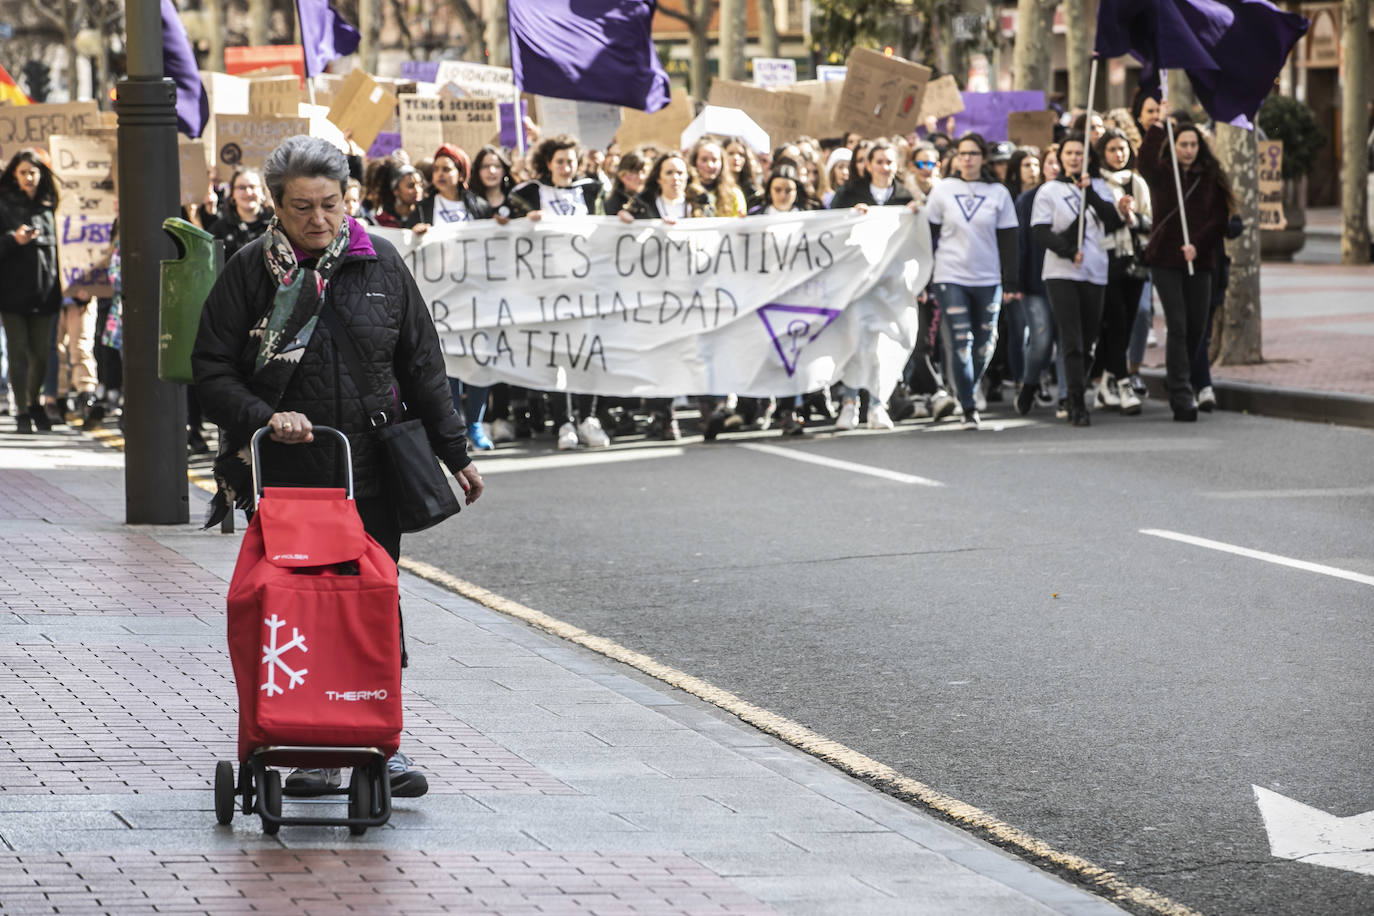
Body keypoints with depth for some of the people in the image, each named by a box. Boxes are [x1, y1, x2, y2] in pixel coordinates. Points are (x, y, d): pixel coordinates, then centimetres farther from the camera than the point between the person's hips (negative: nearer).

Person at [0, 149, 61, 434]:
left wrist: (57, 288, 8)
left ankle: (34, 402, 26)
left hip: (43, 292, 3)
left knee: (41, 353, 5)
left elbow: (53, 247, 15)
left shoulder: (47, 208, 12)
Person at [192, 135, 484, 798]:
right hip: (284, 474, -1)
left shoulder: (379, 264, 6)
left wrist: (453, 451, 13)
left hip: (371, 475, 1)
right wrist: (263, 418, -15)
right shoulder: (250, 271, 0)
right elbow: (212, 369, 1)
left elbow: (421, 364, 12)